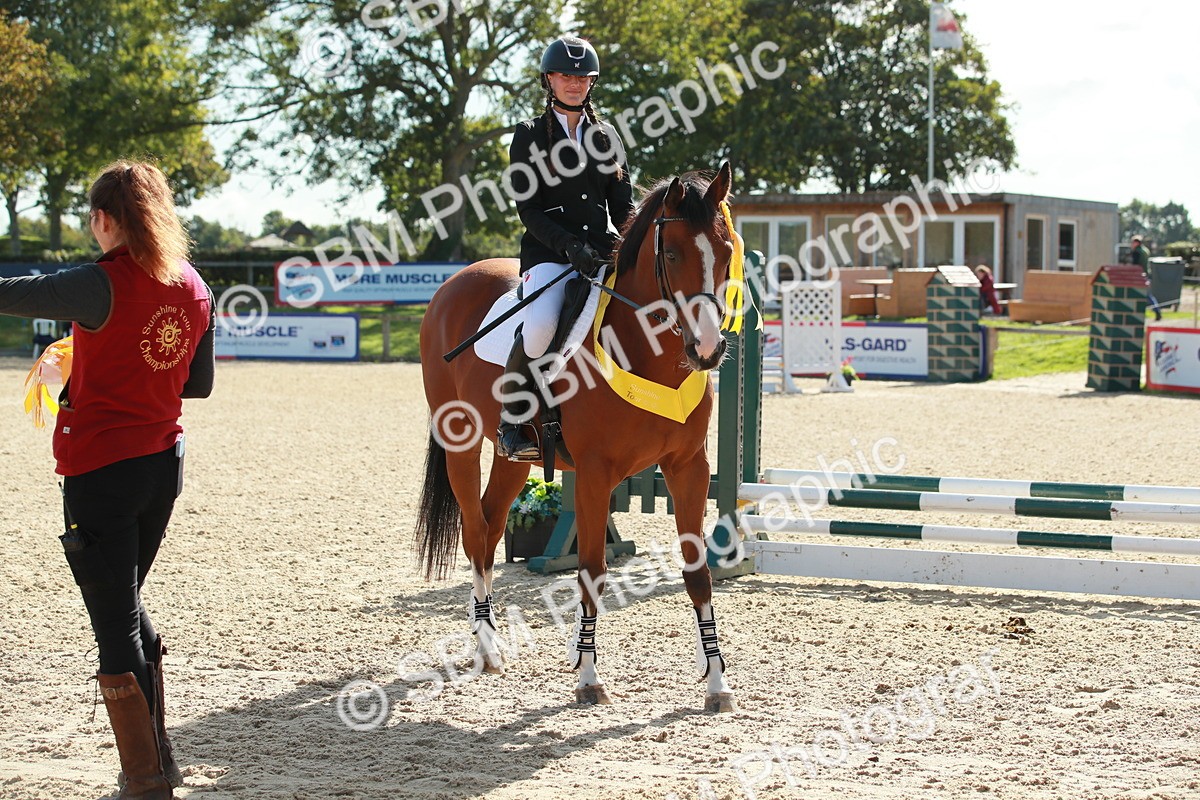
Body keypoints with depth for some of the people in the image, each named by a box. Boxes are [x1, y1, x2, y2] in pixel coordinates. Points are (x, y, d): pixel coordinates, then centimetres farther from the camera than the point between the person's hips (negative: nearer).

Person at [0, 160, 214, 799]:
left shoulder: (103, 285, -17)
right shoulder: (193, 289, 4)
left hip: (100, 468, -7)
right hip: (165, 462, 7)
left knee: (115, 622, 1)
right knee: (128, 607, 22)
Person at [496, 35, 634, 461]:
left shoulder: (606, 136, 18)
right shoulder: (530, 135, 6)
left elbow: (623, 204, 15)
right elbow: (528, 208, -2)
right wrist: (571, 247, -17)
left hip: (604, 251, 4)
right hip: (548, 252, -4)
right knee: (540, 327, -34)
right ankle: (511, 420, -13)